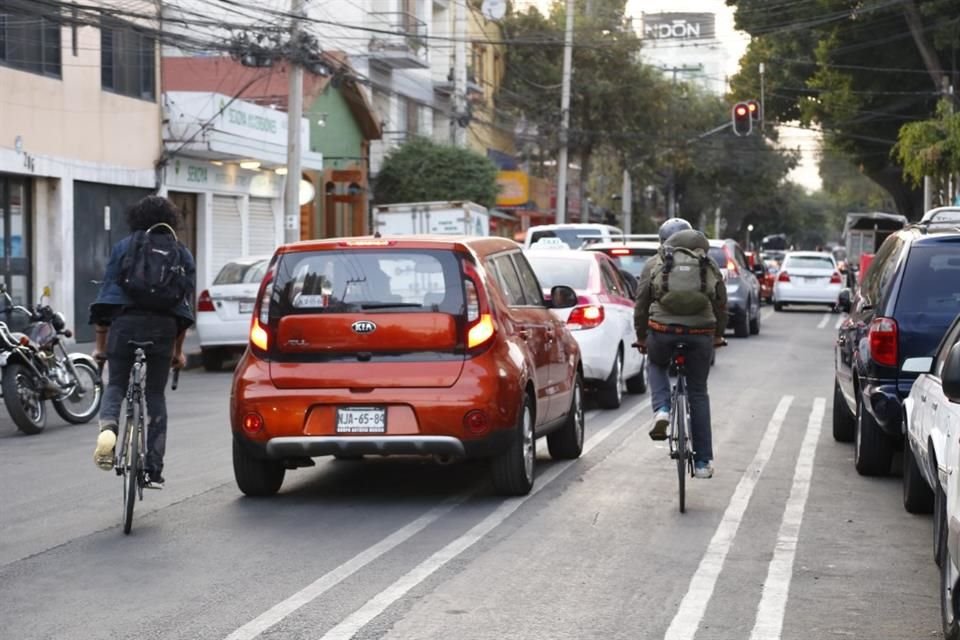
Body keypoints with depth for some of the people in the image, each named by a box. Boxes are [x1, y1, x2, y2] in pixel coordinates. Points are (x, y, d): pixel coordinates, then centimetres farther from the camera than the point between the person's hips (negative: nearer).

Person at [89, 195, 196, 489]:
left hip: (125, 321, -1)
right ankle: (154, 471, 8)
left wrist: (100, 344, 12)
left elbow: (106, 293, 8)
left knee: (116, 385, 13)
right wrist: (178, 351, 18)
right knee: (156, 395, 11)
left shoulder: (123, 247, 11)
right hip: (164, 326, 1)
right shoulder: (183, 254, 14)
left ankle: (108, 426, -21)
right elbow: (186, 303, 11)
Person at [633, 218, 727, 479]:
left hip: (662, 332, -1)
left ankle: (662, 411, 5)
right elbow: (721, 305, 21)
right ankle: (703, 462, 14)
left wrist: (641, 338, 25)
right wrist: (718, 336, 36)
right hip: (701, 333, 1)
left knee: (657, 365, 32)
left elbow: (641, 306, 11)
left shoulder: (653, 264, 10)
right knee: (698, 393, 14)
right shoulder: (710, 265, 16)